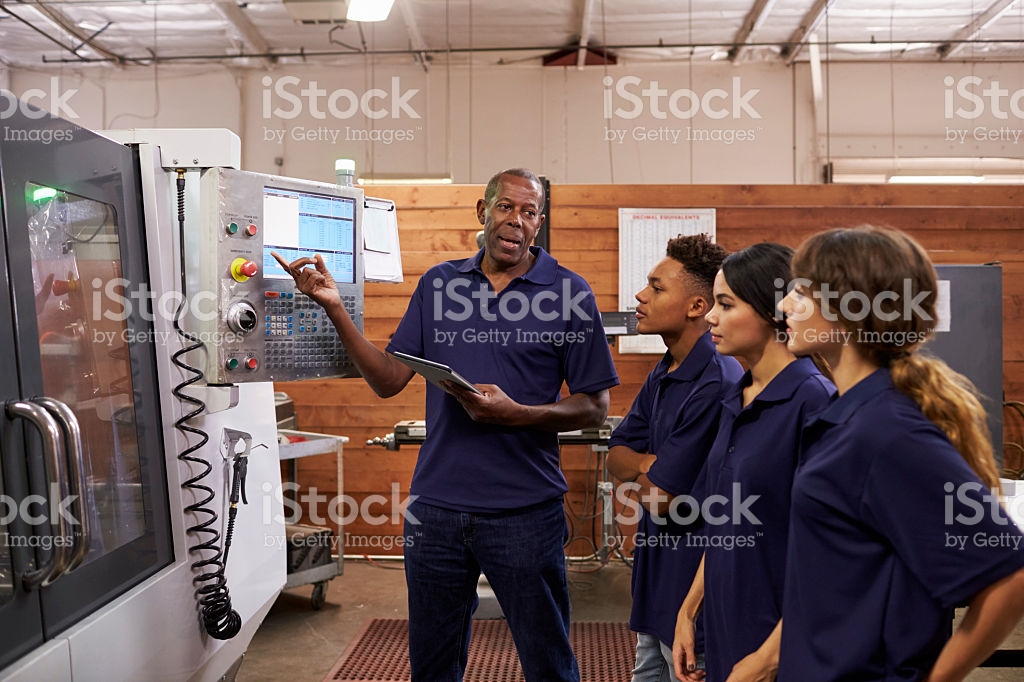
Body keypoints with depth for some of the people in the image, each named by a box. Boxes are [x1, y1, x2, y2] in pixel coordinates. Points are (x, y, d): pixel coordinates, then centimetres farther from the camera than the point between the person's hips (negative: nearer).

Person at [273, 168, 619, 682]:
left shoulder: (569, 291, -3)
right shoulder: (439, 283, 6)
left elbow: (595, 407, -3)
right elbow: (388, 380, 5)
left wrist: (515, 413, -18)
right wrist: (335, 309, -5)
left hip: (526, 511, -3)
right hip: (436, 507, 3)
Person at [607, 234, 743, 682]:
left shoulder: (715, 385, -26)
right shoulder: (665, 373, 5)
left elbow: (660, 497, -24)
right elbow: (616, 454, 8)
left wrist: (643, 471, -4)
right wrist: (647, 463, -12)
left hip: (691, 574, -9)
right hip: (656, 562, 9)